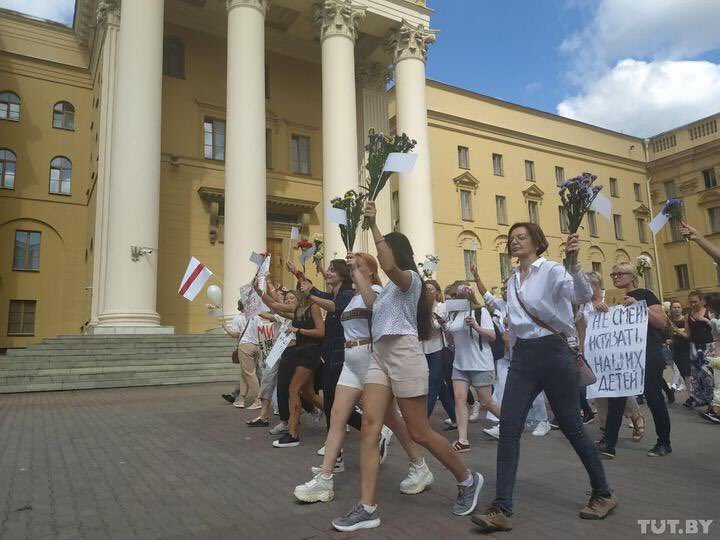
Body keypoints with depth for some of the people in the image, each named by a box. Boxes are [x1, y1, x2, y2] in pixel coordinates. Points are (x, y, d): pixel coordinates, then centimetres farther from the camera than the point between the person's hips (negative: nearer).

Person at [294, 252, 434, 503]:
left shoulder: (376, 288, -6)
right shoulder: (353, 297, 18)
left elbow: (371, 302, -32)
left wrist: (356, 270, -29)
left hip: (371, 358, -8)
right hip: (351, 361, 8)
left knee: (389, 418, 2)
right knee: (337, 416, 0)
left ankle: (420, 468, 19)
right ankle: (324, 479, 2)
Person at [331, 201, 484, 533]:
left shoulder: (410, 277, -5)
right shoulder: (389, 287, 24)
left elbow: (390, 266, -28)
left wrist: (373, 226, -26)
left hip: (404, 355, -9)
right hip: (380, 356, 9)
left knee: (419, 433, 0)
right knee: (369, 426, -6)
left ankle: (467, 480, 23)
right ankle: (366, 509, -6)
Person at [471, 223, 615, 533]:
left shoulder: (552, 270, -5)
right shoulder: (512, 281, 14)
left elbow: (584, 296, -24)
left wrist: (574, 263, -39)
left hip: (555, 353, -5)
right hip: (522, 357, 6)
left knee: (572, 428, 6)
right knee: (508, 429, -4)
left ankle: (603, 494, 29)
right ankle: (502, 509, -1)